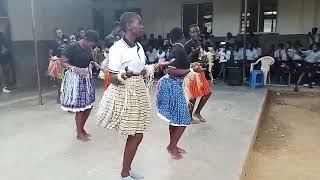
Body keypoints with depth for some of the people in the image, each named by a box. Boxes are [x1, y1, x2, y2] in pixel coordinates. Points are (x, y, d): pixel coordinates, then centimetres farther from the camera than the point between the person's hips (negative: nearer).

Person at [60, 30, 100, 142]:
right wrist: (76, 69, -28)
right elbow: (63, 63, -15)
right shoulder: (72, 48, -16)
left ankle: (81, 128, 31)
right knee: (80, 107, -1)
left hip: (87, 78, 7)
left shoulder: (89, 48, 4)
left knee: (89, 106, 10)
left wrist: (94, 64, -1)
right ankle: (79, 133, 17)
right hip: (75, 79, -7)